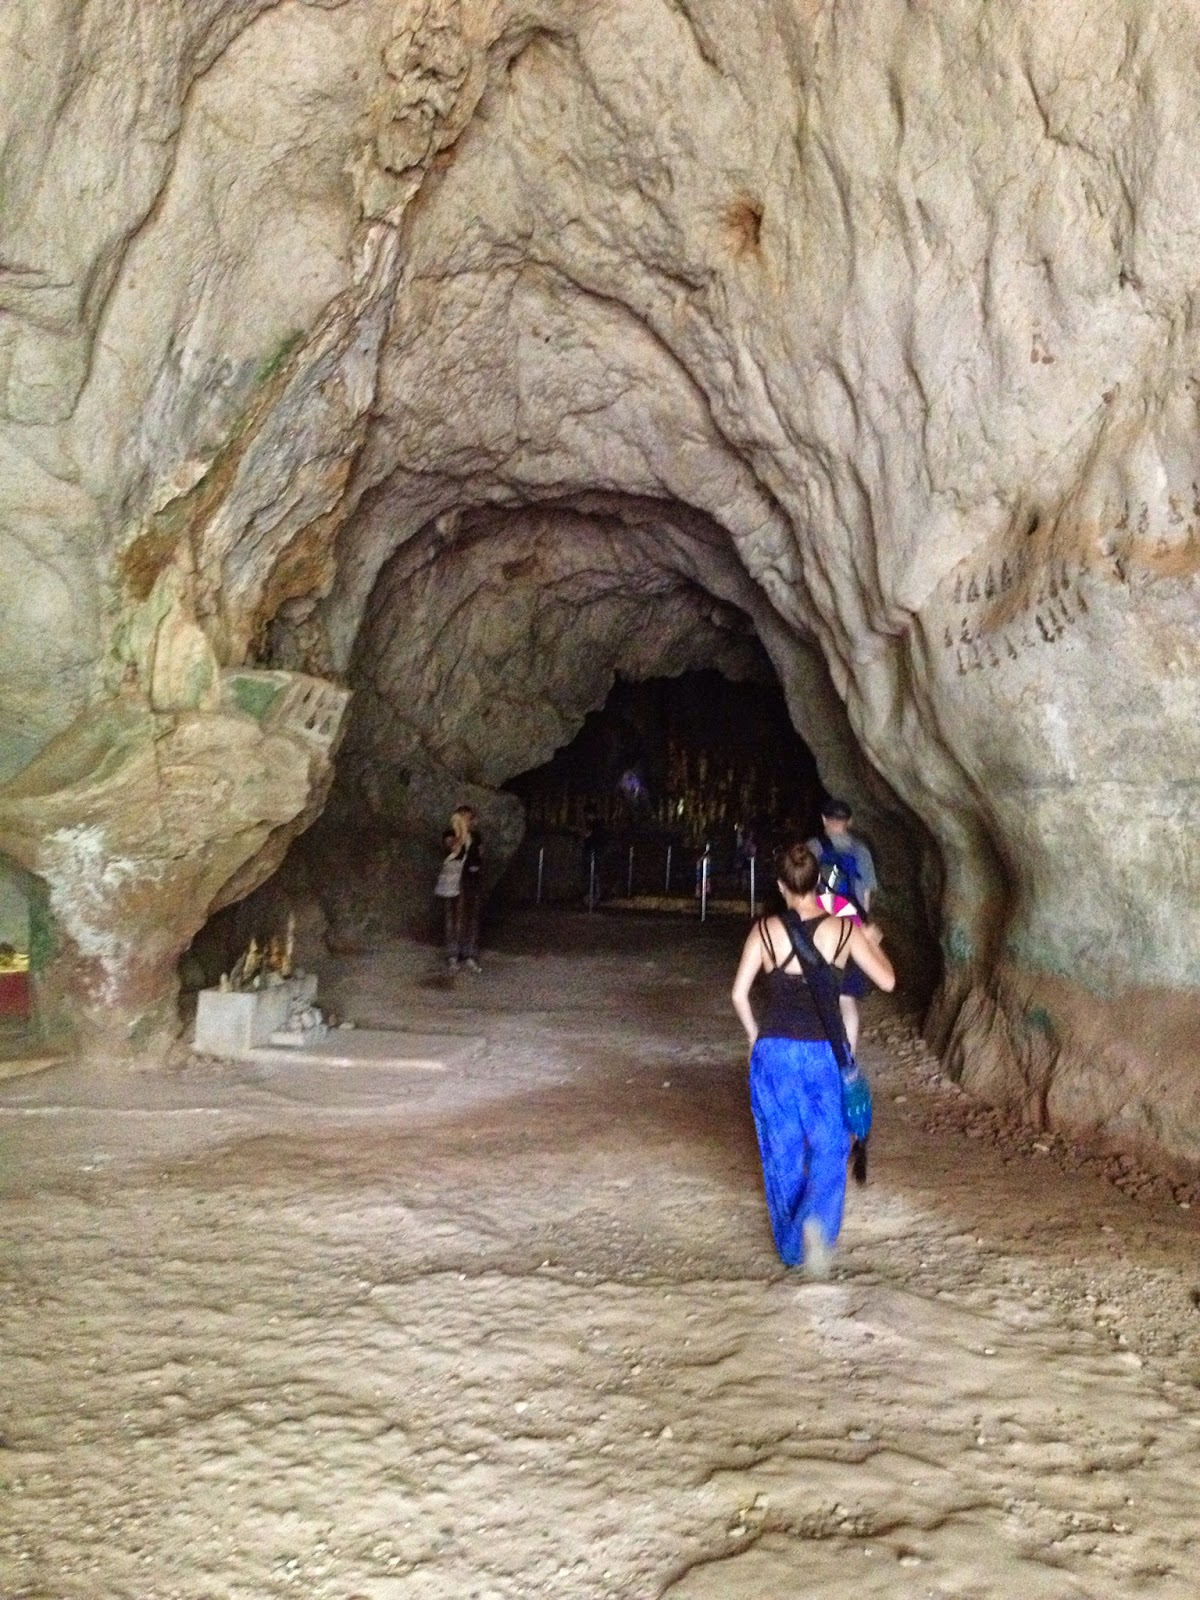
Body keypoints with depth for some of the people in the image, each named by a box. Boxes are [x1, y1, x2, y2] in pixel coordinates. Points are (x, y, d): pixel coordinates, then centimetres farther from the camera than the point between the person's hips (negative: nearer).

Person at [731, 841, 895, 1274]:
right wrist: (873, 942, 20)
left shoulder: (765, 930, -6)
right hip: (824, 1053, 0)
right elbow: (886, 980, 2)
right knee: (829, 1149, 12)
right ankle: (816, 1223, -13)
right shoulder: (843, 929, -6)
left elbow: (739, 993, -6)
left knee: (782, 1152, 15)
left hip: (774, 1052, 1)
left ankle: (791, 1246, 24)